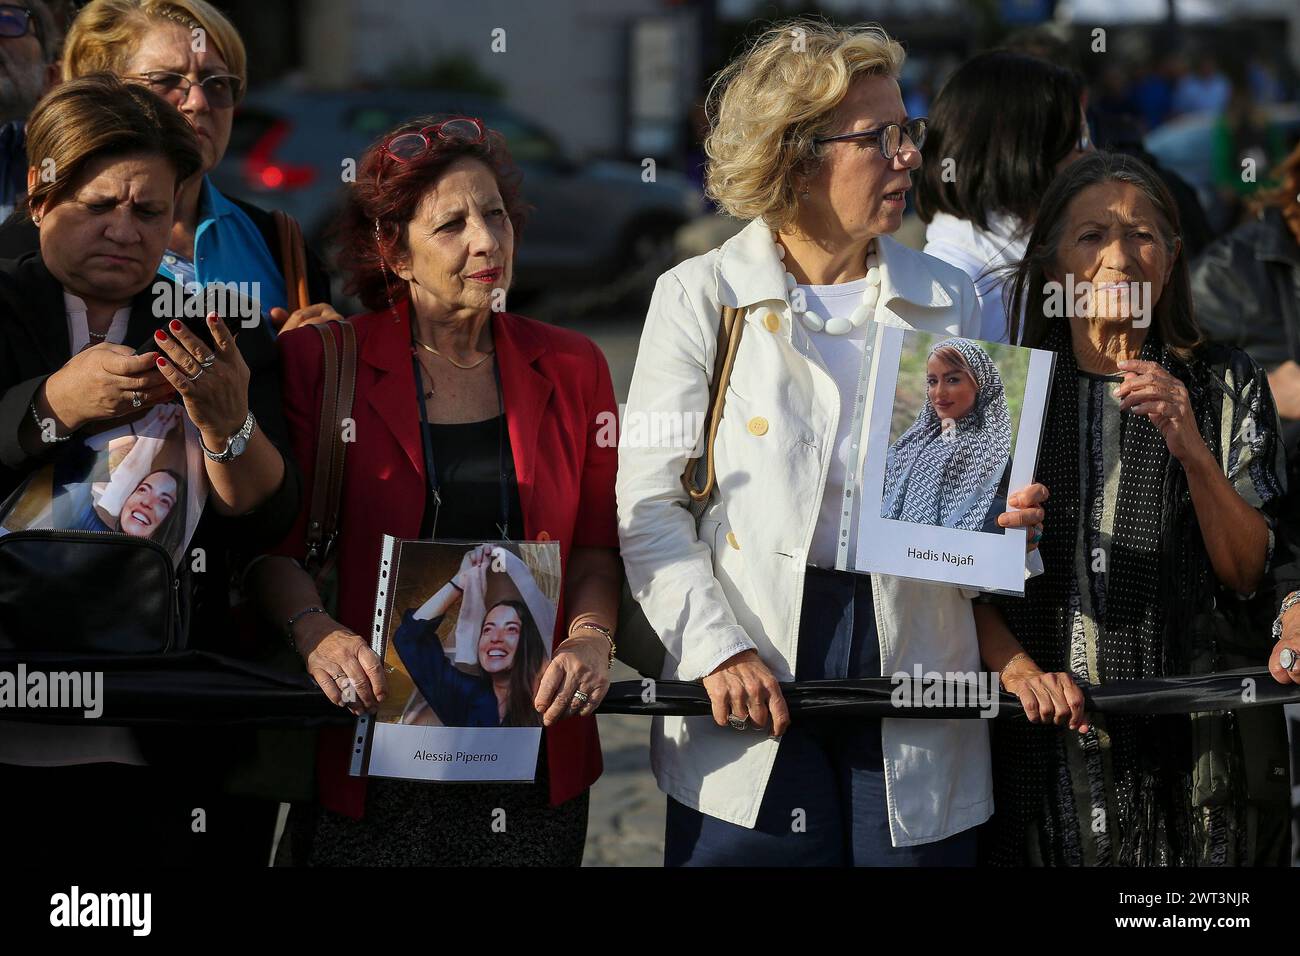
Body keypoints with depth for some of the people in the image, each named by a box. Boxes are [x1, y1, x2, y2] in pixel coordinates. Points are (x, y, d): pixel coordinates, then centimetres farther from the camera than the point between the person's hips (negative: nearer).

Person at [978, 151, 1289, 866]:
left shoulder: (1227, 386, 2)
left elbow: (1247, 572, -5)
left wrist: (1191, 449, -19)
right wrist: (1019, 668, -17)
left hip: (1186, 740, 0)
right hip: (1042, 734, 0)